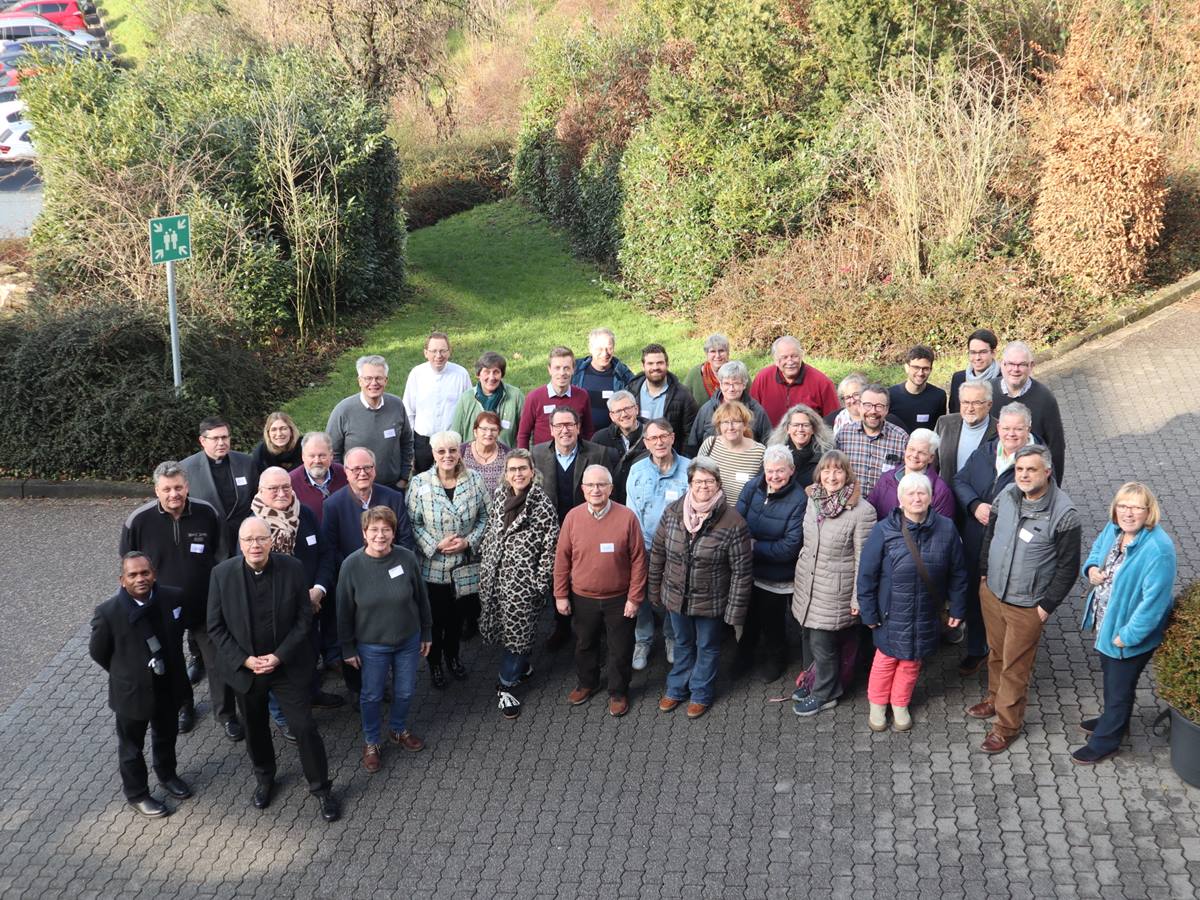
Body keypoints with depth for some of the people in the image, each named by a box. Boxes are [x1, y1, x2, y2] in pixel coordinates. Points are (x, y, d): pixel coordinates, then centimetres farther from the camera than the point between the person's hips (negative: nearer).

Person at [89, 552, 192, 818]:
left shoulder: (173, 597, -15)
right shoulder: (108, 612, -25)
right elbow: (98, 651, -8)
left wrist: (171, 666, 9)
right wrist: (126, 674, 1)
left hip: (169, 687, 4)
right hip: (132, 691, -3)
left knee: (166, 736, 28)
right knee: (132, 747, 18)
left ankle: (167, 774, 54)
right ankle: (137, 795, 41)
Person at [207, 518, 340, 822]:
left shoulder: (292, 568, -14)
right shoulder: (222, 574, -13)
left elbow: (304, 618, -8)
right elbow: (215, 626, -6)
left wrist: (279, 656, -16)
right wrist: (245, 660, -14)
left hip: (287, 666, -1)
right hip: (244, 667, 2)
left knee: (304, 727, 0)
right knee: (255, 728, 19)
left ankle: (321, 788, 19)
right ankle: (264, 779, 45)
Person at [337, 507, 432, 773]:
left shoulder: (407, 558, -15)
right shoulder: (352, 565, -18)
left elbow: (421, 598, -1)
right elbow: (344, 610, -8)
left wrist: (426, 633, 6)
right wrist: (348, 648, -3)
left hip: (408, 640, 2)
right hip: (371, 645, -2)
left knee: (405, 692, 18)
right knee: (372, 696, 14)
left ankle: (398, 730, 46)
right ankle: (371, 743, 37)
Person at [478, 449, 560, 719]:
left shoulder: (543, 506, -14)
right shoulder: (499, 496, 4)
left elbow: (550, 548, -12)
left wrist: (540, 583, -13)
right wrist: (484, 560, 12)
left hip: (522, 581, -5)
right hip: (493, 575, 5)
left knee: (518, 632, 2)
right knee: (499, 626, 15)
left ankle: (506, 686, 16)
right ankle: (522, 667, 39)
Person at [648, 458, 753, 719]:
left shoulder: (733, 523, -22)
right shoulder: (672, 512, -11)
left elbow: (742, 571, -17)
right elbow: (658, 552, 1)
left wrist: (736, 609, -15)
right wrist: (654, 590, 6)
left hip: (711, 601, -3)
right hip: (676, 596, 3)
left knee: (707, 647, 19)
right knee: (683, 644, 25)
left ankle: (701, 694, 39)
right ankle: (677, 688, 45)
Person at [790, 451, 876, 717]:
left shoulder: (862, 511, -17)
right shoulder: (813, 499, 2)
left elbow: (862, 558, -13)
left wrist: (858, 597, -12)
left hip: (835, 589, -6)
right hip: (807, 582, 6)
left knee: (824, 644, 3)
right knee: (811, 638, 16)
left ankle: (824, 694, 22)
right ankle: (818, 682, 36)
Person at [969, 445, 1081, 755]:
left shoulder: (1064, 514, -22)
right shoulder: (1006, 495, -7)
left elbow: (1068, 566, -14)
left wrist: (1047, 605, -12)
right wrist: (984, 573, 14)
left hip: (1026, 606, -5)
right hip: (992, 592, 5)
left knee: (1015, 667, 7)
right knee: (996, 654, 24)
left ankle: (1007, 725, 23)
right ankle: (995, 699, 47)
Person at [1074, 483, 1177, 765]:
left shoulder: (1158, 549, -33)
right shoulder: (1114, 529, -8)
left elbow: (1154, 601, -30)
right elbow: (1097, 551, 13)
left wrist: (1127, 635, -24)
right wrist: (1092, 568, -10)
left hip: (1132, 634, -7)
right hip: (1106, 623, 8)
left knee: (1119, 687, 14)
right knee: (1110, 676, 29)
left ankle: (1104, 742, 33)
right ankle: (1113, 719, 54)